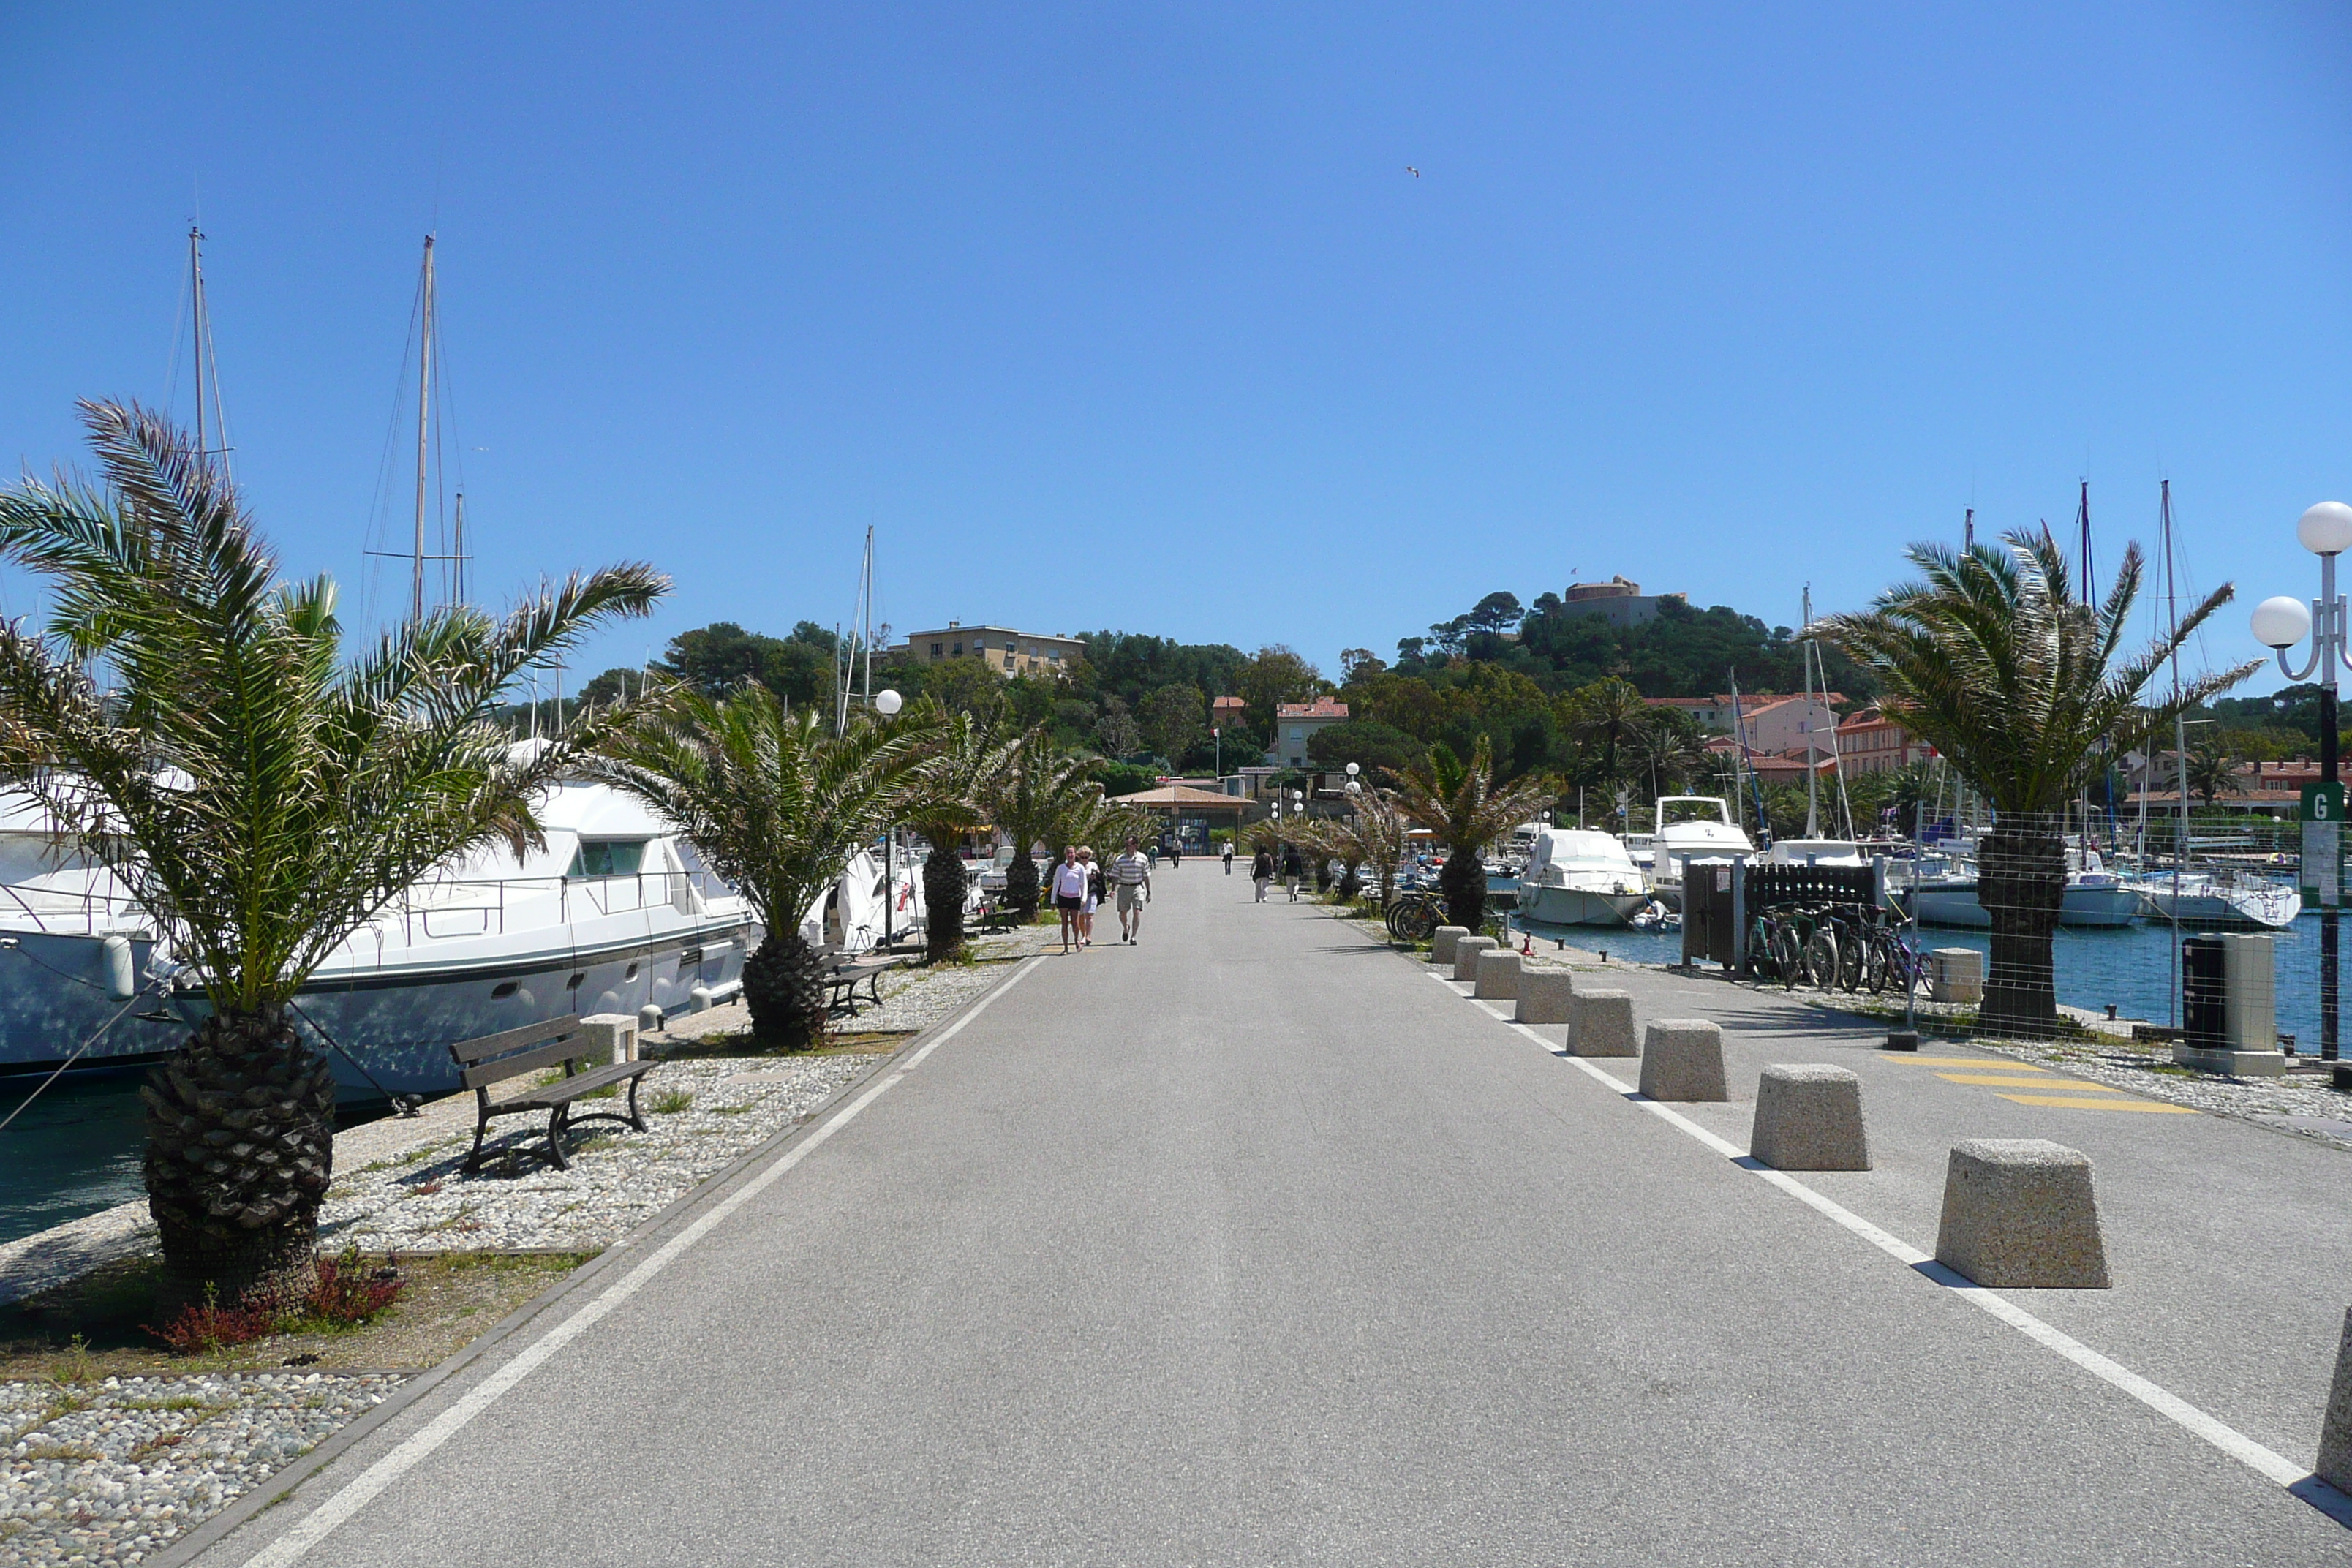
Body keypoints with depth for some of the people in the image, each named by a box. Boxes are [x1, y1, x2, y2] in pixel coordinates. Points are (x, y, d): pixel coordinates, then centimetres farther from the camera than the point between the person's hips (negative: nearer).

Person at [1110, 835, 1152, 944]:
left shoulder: (1143, 858, 1)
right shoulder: (1120, 860, 0)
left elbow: (1146, 877, 7)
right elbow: (1115, 876, 3)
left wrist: (1149, 892, 7)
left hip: (1138, 887, -1)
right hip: (1124, 887, 1)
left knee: (1137, 912, -12)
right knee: (1123, 913, 5)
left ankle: (1133, 936, -5)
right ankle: (1126, 928, 38)